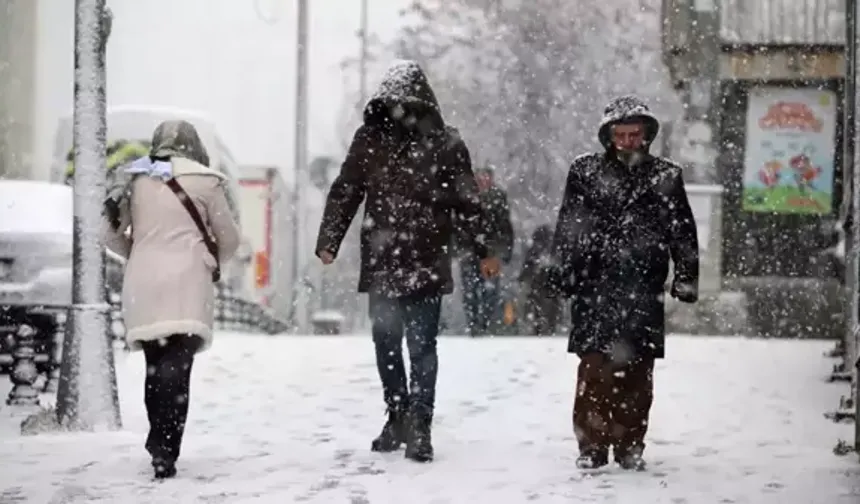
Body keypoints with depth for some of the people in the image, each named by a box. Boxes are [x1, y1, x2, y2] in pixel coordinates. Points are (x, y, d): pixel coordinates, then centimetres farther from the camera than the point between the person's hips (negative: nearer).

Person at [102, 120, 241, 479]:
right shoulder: (203, 182, 1)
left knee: (155, 367, 15)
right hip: (185, 286, -4)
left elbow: (112, 235, 13)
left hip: (143, 287, 4)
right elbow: (229, 239, 8)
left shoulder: (135, 182, 10)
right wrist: (213, 261, 28)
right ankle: (165, 450, -21)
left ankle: (159, 443, 19)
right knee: (176, 367, -10)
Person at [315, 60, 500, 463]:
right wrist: (328, 242, -2)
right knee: (386, 344, 11)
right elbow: (344, 192, 5)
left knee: (422, 347, -3)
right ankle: (398, 418, 25)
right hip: (381, 263, 3)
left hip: (427, 263, -3)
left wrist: (484, 251, 2)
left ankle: (419, 428, 1)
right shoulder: (370, 138, 3)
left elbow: (466, 201, 2)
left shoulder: (444, 143, -2)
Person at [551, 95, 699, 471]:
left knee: (637, 372, 3)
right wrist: (564, 271, 0)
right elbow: (568, 229, 6)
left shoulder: (666, 177, 11)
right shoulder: (585, 172, 8)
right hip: (595, 288, -1)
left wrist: (687, 277, 9)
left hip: (644, 290, 1)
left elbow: (683, 234, 14)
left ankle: (630, 445, 12)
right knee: (595, 369, -6)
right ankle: (592, 444, 0)